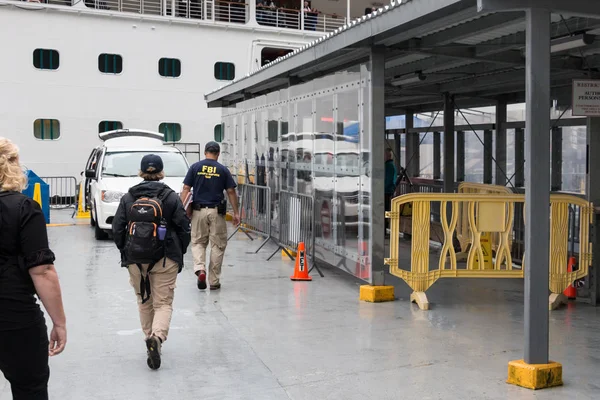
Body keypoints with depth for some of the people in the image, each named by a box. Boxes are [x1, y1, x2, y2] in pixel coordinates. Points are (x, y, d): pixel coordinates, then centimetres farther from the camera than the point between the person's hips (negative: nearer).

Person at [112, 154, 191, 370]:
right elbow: (184, 228, -4)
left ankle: (151, 338, 24)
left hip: (135, 259, 3)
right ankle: (157, 337, -22)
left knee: (144, 302, 19)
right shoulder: (171, 197, -3)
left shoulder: (128, 198, 3)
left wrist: (126, 252, 13)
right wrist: (179, 253, 9)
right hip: (165, 259, -2)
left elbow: (117, 229, 2)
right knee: (163, 302, 2)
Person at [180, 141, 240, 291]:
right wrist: (236, 213, 6)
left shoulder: (195, 167, 3)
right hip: (217, 211, -1)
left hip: (198, 210, 1)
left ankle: (200, 268, -12)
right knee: (218, 245, 7)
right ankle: (214, 281, 9)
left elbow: (186, 189, -1)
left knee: (198, 242, 14)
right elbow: (231, 192, 1)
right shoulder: (223, 170, 2)